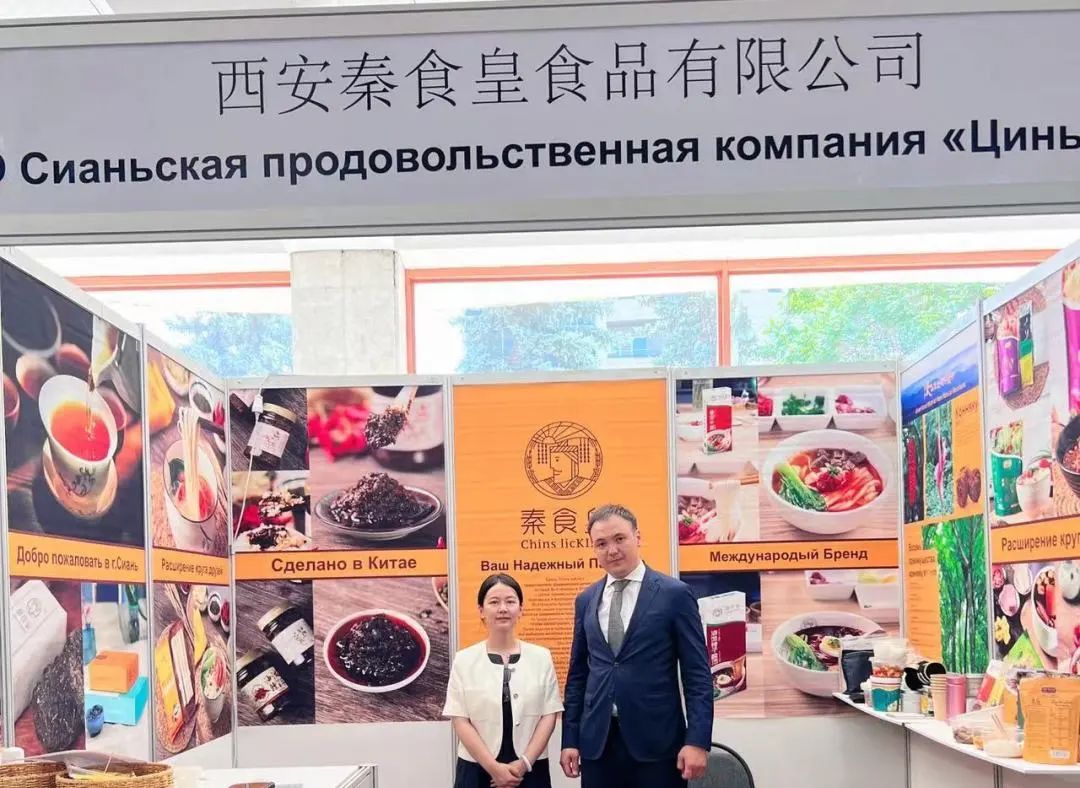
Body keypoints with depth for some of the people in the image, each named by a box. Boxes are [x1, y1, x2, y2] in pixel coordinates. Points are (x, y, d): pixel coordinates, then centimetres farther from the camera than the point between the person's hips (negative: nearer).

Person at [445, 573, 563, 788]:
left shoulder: (541, 657, 3)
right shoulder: (464, 660, 0)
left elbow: (549, 715, 2)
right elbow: (460, 721, -3)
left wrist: (524, 763, -9)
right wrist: (494, 767, -11)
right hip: (478, 771, -1)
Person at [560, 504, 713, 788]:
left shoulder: (674, 594, -2)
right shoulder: (586, 601, 11)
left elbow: (697, 675, -4)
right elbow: (577, 675, 14)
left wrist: (698, 741, -11)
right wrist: (570, 739, 8)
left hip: (656, 742, -4)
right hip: (597, 742, 4)